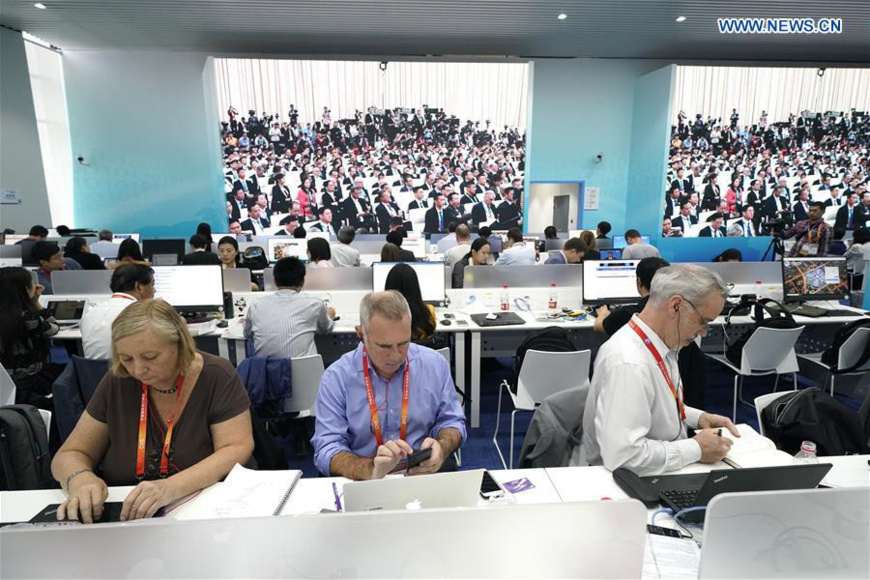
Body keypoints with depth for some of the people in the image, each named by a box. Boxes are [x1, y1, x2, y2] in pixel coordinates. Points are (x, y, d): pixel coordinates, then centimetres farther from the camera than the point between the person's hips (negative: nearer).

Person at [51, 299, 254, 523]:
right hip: (123, 524, 3)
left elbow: (237, 451, -16)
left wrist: (172, 487, -30)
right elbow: (70, 455, 5)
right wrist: (80, 479, -18)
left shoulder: (217, 377, -11)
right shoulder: (118, 382, -1)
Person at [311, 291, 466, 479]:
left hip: (425, 478, 1)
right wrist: (371, 469, -30)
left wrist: (442, 448, -15)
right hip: (362, 485, 0)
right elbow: (326, 450, -11)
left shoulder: (436, 364, -1)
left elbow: (452, 421, 7)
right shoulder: (336, 377, -8)